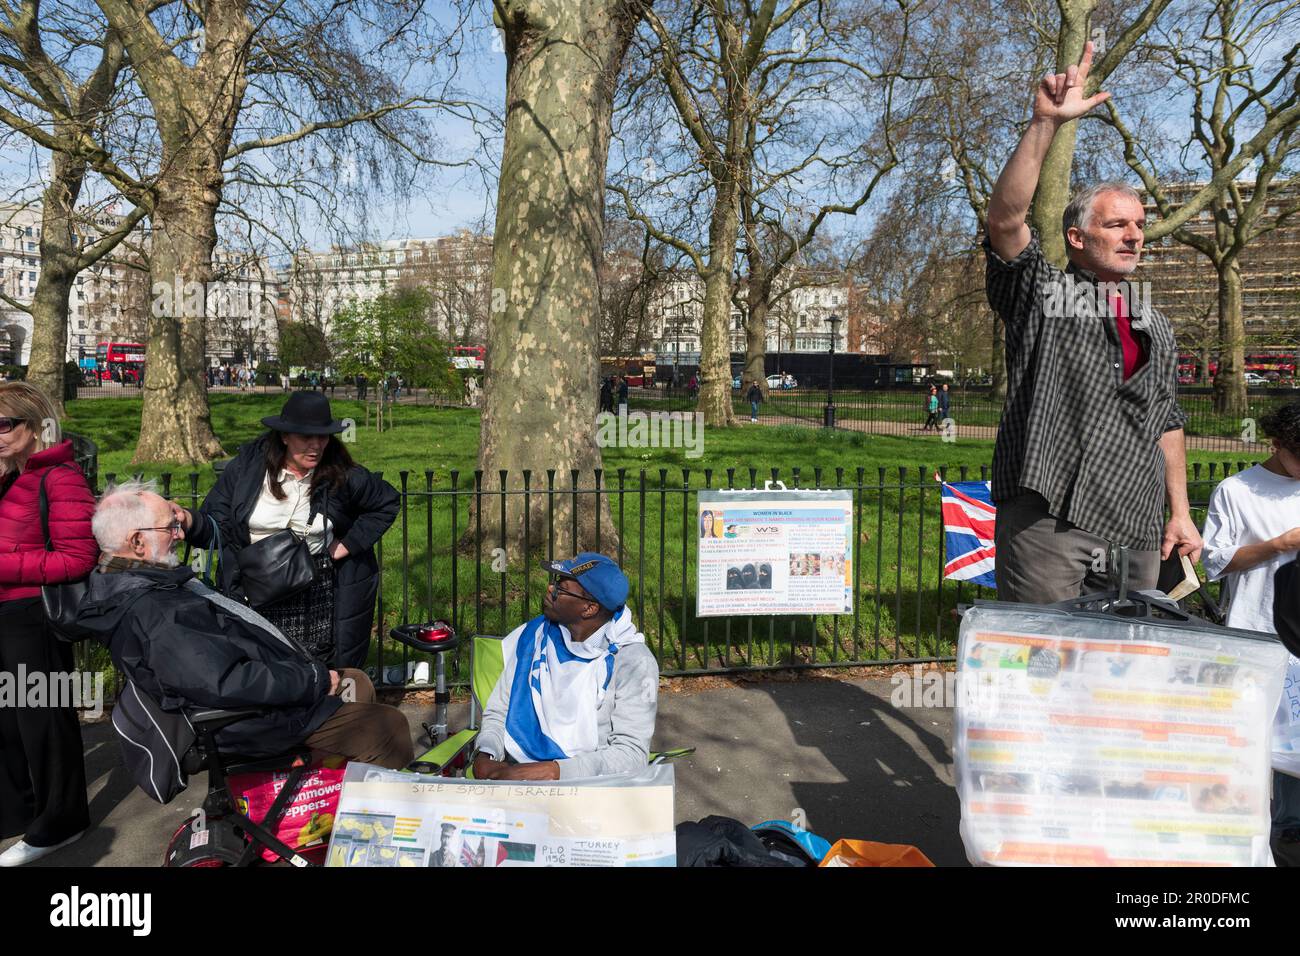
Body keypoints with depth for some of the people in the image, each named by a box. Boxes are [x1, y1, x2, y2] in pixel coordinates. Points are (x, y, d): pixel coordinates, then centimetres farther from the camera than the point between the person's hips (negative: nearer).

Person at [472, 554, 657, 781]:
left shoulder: (632, 660, -6)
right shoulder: (530, 637, 8)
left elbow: (632, 753, -12)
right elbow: (497, 712, 14)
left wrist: (553, 770, -23)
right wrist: (486, 756, -7)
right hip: (518, 776, 4)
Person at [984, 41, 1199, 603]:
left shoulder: (1154, 328, 20)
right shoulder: (1040, 292, 2)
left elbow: (1166, 423, 22)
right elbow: (1005, 219, -16)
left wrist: (1180, 513, 17)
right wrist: (1046, 123, -24)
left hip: (1135, 530, 6)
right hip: (1047, 518, -6)